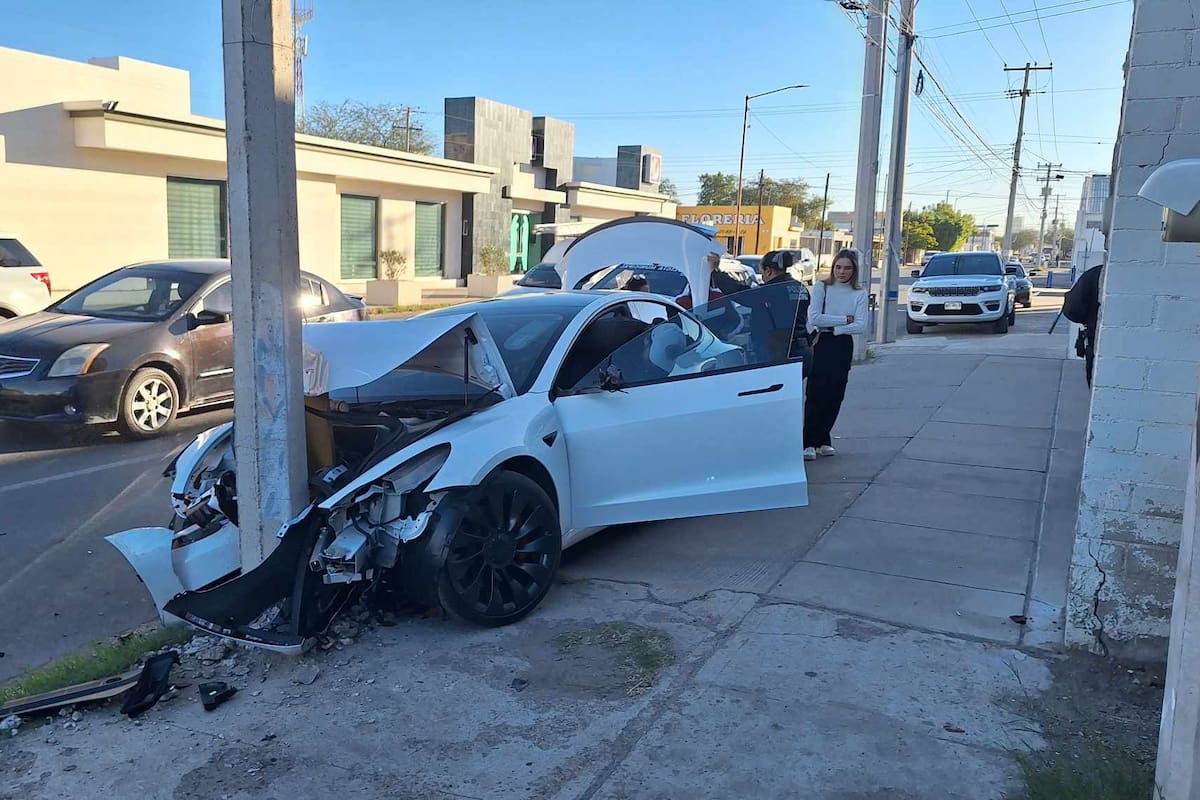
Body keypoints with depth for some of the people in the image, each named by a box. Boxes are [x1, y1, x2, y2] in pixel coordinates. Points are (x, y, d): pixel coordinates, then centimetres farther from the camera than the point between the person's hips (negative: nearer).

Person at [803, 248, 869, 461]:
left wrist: (833, 328, -15)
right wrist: (845, 319, -11)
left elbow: (861, 326, -7)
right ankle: (809, 443, -4)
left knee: (835, 395, 6)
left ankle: (823, 440, 18)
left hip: (843, 346, 3)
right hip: (820, 345, -3)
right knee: (815, 393, -7)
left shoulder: (859, 294, 4)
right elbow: (814, 318, -14)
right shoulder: (821, 287, -2)